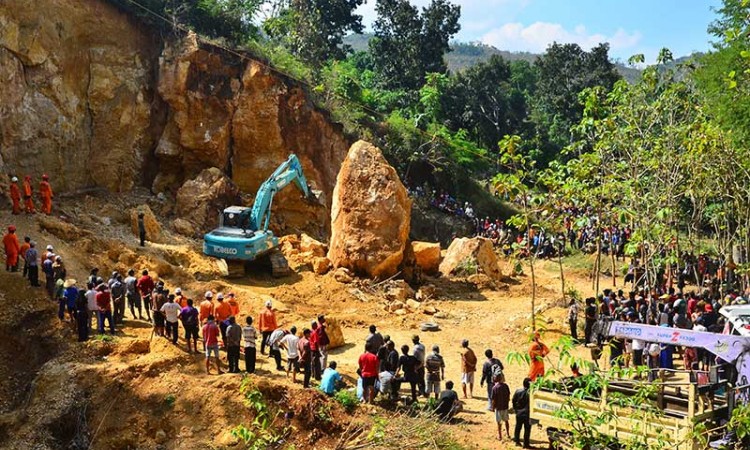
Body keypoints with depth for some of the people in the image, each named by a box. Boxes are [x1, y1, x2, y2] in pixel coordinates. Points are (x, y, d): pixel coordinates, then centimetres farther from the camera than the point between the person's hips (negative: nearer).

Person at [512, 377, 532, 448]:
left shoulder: (518, 391, -5)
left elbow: (513, 401, 4)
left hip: (519, 413, 5)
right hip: (527, 414, -5)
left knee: (518, 427, 19)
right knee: (527, 429, 8)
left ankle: (517, 441, 30)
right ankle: (526, 444, 13)